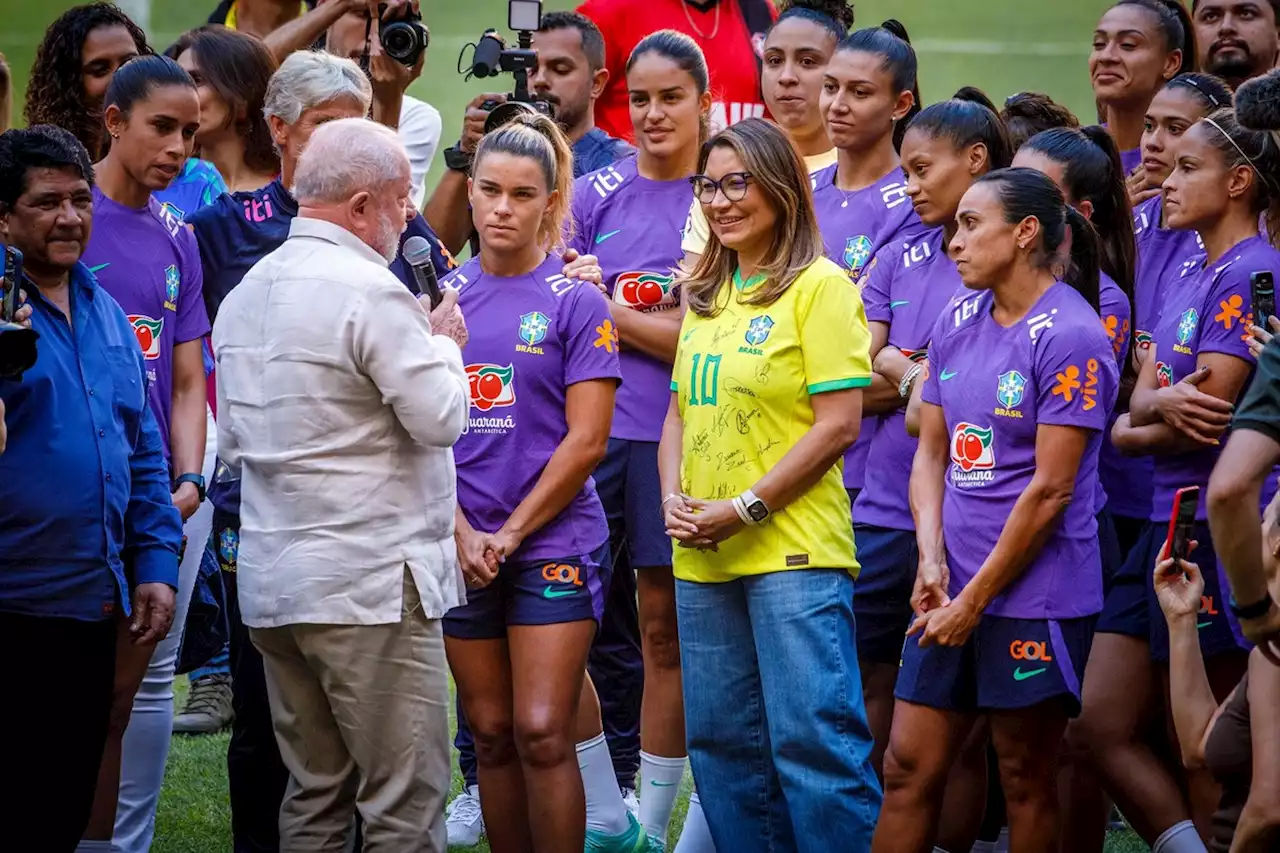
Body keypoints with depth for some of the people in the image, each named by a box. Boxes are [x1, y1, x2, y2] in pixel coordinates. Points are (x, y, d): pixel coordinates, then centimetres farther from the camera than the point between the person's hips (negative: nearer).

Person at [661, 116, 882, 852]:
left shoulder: (820, 286, -7)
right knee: (721, 739, 10)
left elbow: (839, 424, -12)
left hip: (795, 550, -7)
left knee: (811, 737, -9)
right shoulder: (706, 295, 15)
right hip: (702, 557, 7)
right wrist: (674, 499, 1)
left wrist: (745, 509, -15)